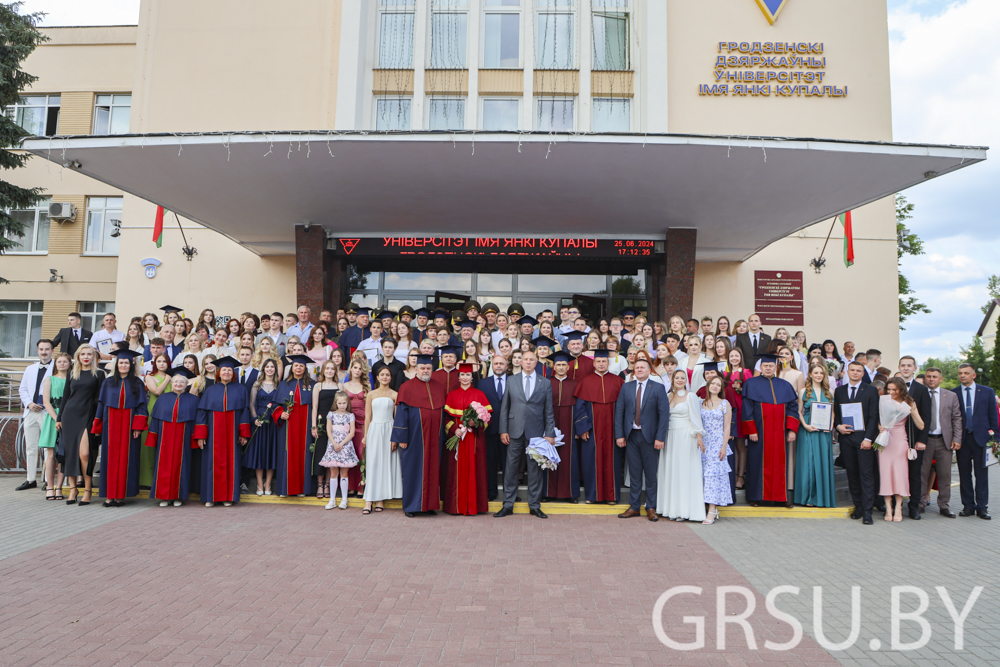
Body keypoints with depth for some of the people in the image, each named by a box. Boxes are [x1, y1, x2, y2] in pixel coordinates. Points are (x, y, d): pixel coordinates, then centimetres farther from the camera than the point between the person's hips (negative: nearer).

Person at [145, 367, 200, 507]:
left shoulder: (192, 400, 5)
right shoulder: (163, 399, 10)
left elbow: (196, 421, 3)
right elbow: (155, 420, 8)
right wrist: (152, 440, 2)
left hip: (182, 439, -1)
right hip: (165, 439, 2)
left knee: (180, 465, 1)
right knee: (164, 465, 1)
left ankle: (178, 496, 9)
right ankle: (164, 496, 9)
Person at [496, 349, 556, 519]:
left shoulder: (545, 383, 6)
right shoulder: (511, 381, 8)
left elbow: (548, 411, 5)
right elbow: (504, 408, 7)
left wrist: (550, 433, -1)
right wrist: (503, 430, 0)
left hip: (536, 432, 0)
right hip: (515, 431, 0)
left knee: (535, 469, 5)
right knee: (511, 468, 3)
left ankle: (534, 506, 17)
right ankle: (508, 505, 14)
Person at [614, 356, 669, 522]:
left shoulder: (658, 388, 0)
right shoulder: (626, 387, 8)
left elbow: (664, 413, -5)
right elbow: (619, 411, 5)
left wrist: (660, 437, -11)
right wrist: (619, 435, -2)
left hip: (649, 436, -2)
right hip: (631, 435, 2)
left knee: (651, 473, 4)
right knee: (634, 473, 7)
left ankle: (651, 508, 15)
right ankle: (634, 507, 16)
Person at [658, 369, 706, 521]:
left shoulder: (691, 396, -2)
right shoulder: (668, 396, 11)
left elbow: (696, 418, -7)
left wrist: (699, 437, -15)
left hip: (686, 437, -5)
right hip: (670, 437, 5)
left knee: (684, 471, -3)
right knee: (670, 471, 6)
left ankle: (684, 510, 2)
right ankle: (671, 508, 13)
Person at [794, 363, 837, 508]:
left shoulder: (829, 392, 10)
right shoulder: (804, 391, 3)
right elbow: (799, 412, 1)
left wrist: (831, 425, -6)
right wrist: (805, 425, -13)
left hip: (824, 432, 3)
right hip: (808, 431, -3)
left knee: (824, 463, 2)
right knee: (808, 462, -3)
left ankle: (823, 497, 10)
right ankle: (808, 497, 4)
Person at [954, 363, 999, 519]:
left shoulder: (987, 392, 6)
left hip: (981, 438, 0)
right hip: (962, 438, 0)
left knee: (982, 474, 3)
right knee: (964, 474, 5)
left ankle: (982, 507, 10)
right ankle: (968, 506, 14)